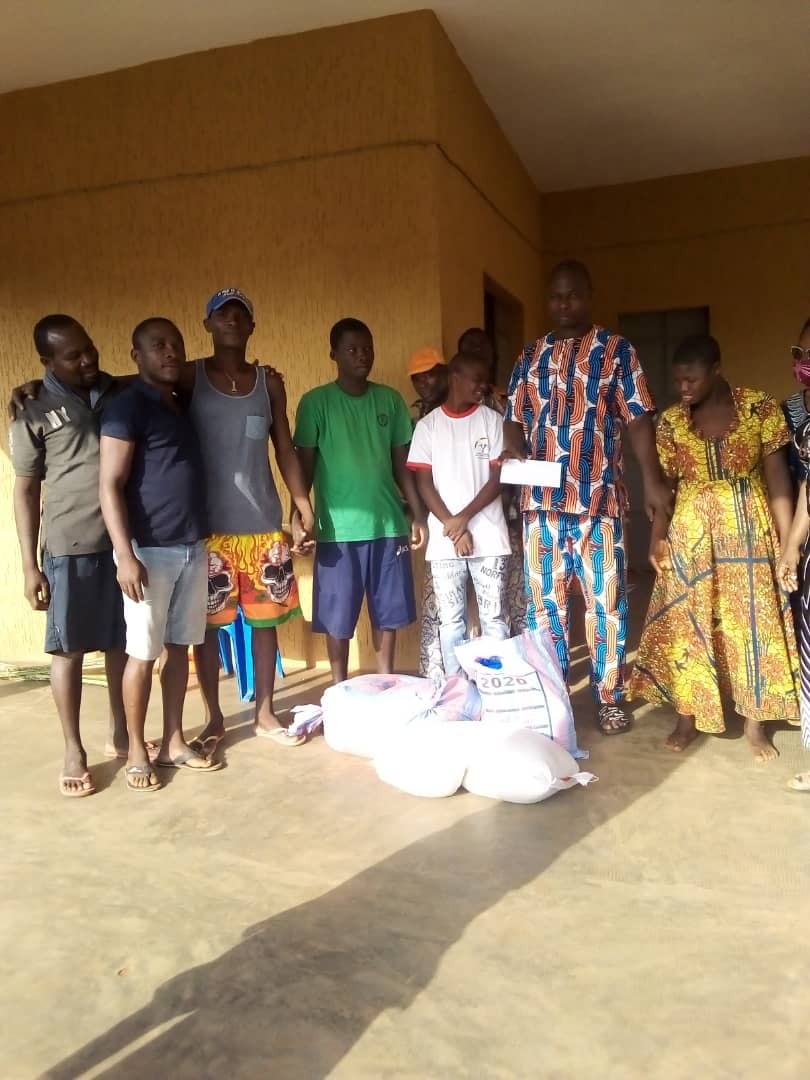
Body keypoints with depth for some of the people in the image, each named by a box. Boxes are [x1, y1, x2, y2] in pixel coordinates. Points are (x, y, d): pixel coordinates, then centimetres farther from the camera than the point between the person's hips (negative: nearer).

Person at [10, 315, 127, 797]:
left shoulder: (122, 394, 7)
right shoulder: (36, 414, -2)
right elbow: (26, 493, -1)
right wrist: (30, 566, -4)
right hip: (70, 548, -3)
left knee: (122, 643, 12)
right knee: (69, 649, 5)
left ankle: (121, 735, 28)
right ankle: (74, 751, 18)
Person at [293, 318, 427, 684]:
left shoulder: (390, 400, 8)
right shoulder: (316, 402, -2)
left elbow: (402, 464, 11)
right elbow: (304, 465, 0)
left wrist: (418, 515, 7)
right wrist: (297, 519, -6)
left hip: (388, 524, 3)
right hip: (339, 528, -3)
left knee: (388, 613, 11)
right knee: (338, 618, 5)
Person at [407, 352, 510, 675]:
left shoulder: (492, 420, 5)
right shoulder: (427, 425, 6)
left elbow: (498, 478, -1)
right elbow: (423, 483, 2)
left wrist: (464, 518, -10)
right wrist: (453, 527, -8)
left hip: (488, 537, 0)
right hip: (444, 540, 1)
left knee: (493, 618, 3)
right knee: (451, 620, 5)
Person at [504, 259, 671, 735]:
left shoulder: (617, 351, 4)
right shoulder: (530, 357, 13)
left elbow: (638, 419, -2)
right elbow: (515, 419, 15)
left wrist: (653, 480, -13)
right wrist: (516, 456, -6)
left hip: (597, 499, -3)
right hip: (541, 499, 3)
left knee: (606, 601, 3)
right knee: (544, 600, 9)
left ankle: (610, 698, 15)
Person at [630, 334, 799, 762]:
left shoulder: (761, 408, -6)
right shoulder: (671, 421, -1)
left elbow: (778, 480, -5)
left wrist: (788, 543, -8)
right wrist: (656, 541, -8)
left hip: (749, 535, -1)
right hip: (690, 537, 2)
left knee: (752, 625, 5)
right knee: (686, 626, 5)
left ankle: (755, 724, 20)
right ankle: (687, 718, 19)